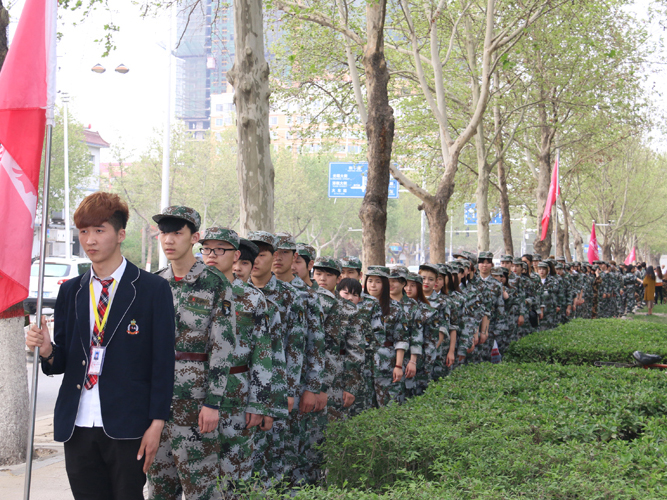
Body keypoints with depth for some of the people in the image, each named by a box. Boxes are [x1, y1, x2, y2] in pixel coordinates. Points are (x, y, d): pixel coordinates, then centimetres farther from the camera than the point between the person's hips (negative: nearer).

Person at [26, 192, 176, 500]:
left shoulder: (153, 289, -2)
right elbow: (62, 361, 13)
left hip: (127, 428, -4)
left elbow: (163, 361, -4)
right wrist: (47, 350, -10)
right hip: (77, 426, 4)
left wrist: (156, 424, -9)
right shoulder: (70, 292, 12)